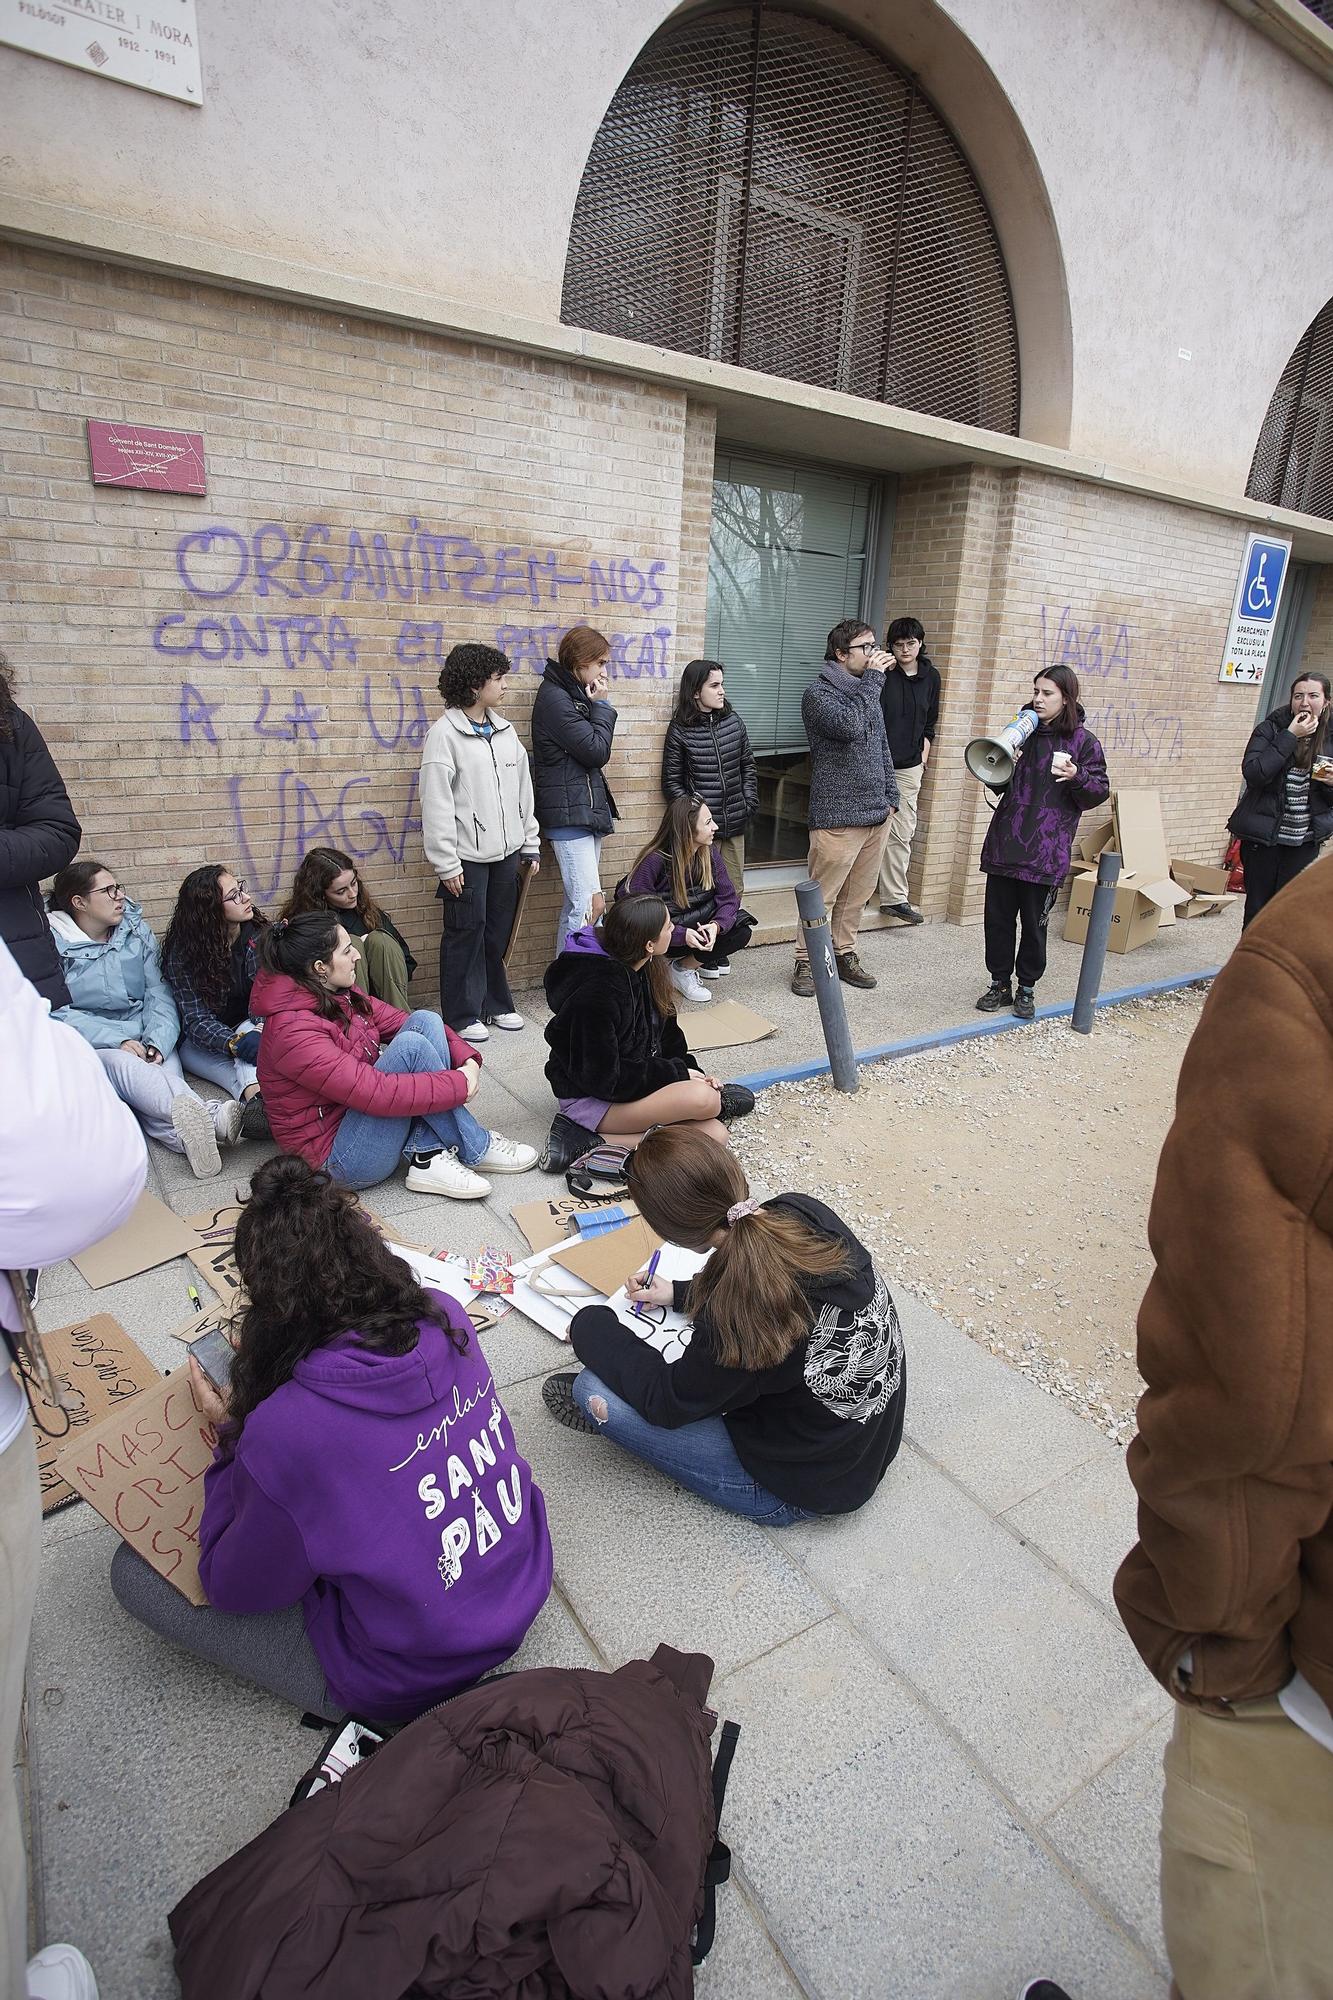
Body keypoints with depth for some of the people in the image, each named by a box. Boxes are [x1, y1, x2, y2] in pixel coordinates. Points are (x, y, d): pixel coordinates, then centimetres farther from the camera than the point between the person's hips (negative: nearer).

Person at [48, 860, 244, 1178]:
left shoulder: (136, 931, 9)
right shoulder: (53, 944, -1)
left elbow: (158, 994, 2)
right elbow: (59, 1013, -9)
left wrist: (157, 1043, -16)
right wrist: (118, 1041, -22)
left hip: (147, 1040, 4)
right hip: (91, 1047, -4)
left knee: (167, 1075, -30)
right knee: (120, 1063, -37)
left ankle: (186, 1132, -59)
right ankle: (213, 1117, -59)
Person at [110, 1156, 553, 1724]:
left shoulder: (287, 1431, -32)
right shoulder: (445, 1317, -15)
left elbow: (234, 1589, -11)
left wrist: (233, 1434, -4)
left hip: (409, 1684, -6)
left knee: (134, 1567, 4)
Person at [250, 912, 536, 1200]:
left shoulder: (341, 995, 3)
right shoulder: (294, 1031, -26)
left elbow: (399, 1021, 6)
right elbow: (377, 1093, -30)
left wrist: (467, 1058, -10)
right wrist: (459, 1084, -22)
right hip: (338, 1158, -9)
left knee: (424, 1022, -9)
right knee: (411, 1046, -26)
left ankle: (427, 1156, -15)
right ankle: (475, 1150, -10)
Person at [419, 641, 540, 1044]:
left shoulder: (505, 730, 10)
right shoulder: (444, 733, -10)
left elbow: (523, 790, 14)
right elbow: (436, 803, -13)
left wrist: (530, 844, 11)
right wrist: (446, 863, -15)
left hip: (505, 851, 6)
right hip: (468, 855, -6)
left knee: (499, 932, 13)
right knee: (466, 933, 3)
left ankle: (495, 1004, 27)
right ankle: (463, 1015, 15)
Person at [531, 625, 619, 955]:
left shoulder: (576, 694, 19)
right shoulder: (554, 697, -12)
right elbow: (596, 751, -14)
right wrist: (601, 706, -4)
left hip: (587, 810, 10)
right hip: (569, 812, -10)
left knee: (577, 904, 10)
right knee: (591, 904, -15)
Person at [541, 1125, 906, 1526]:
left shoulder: (732, 1321, -36)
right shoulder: (804, 1212, -18)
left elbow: (667, 1403, -15)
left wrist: (590, 1328, -3)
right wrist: (680, 1294, 11)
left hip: (802, 1488, -7)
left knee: (593, 1391, -9)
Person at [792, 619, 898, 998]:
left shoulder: (869, 691, 17)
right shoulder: (819, 693, -8)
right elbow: (849, 726, -27)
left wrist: (890, 795, 18)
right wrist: (872, 680, -18)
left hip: (877, 814, 8)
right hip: (838, 817, -8)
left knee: (857, 895, 13)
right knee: (822, 897, -2)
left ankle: (844, 955, 26)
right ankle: (806, 964, 9)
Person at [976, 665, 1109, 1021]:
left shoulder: (1083, 742, -2)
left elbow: (1100, 791, 0)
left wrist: (1077, 776, -19)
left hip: (1046, 851, -3)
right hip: (1005, 843, 3)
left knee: (1034, 923, 6)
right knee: (998, 917, 7)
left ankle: (1027, 988, 22)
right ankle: (1000, 983, 22)